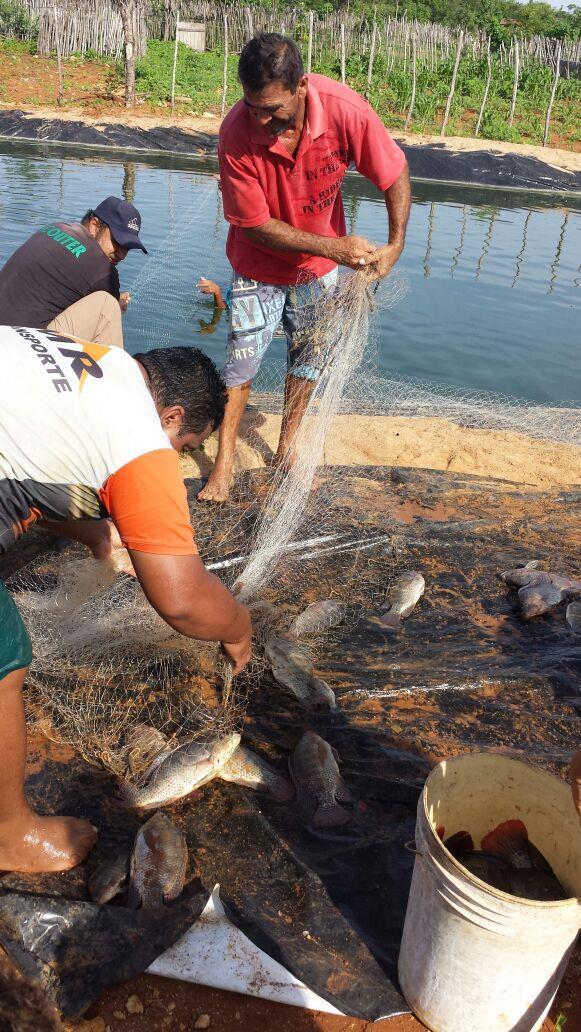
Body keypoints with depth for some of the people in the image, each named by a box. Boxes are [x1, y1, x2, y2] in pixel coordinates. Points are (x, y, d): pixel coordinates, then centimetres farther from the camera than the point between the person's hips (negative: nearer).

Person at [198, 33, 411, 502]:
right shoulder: (237, 132, -30)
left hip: (319, 266, 2)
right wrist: (335, 247, -28)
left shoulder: (344, 110, -28)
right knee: (242, 359, -2)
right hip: (261, 264, -2)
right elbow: (255, 225, -25)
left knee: (308, 357, 12)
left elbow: (394, 174, -15)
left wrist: (395, 245, -25)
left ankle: (287, 447, 31)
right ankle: (224, 463, 12)